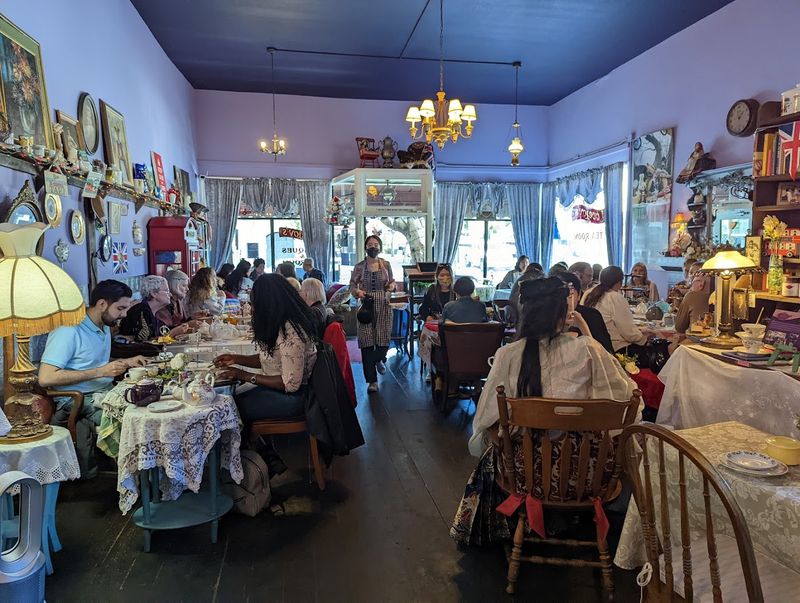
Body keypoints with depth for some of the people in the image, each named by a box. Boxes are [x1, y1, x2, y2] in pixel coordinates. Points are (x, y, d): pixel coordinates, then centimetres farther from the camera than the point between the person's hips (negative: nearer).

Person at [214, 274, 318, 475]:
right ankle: (268, 458, 10)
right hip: (278, 389, 10)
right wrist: (236, 359, 6)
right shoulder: (282, 324, 5)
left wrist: (245, 376, -20)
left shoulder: (290, 333, -26)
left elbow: (290, 383, -25)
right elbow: (270, 359, 17)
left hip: (293, 396, -10)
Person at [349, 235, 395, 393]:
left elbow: (391, 282, 15)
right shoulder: (359, 267, 1)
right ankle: (372, 381, 7)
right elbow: (352, 286, 6)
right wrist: (358, 292, -15)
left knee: (383, 341, -2)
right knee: (367, 343, -3)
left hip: (384, 306, 1)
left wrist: (392, 286, -7)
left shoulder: (386, 265, 4)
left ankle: (379, 360, 38)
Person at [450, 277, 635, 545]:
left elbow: (489, 421, -7)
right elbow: (624, 390, 2)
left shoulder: (508, 355, -11)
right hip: (583, 471, 1)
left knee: (490, 457, 33)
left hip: (525, 469, 0)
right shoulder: (587, 349, -12)